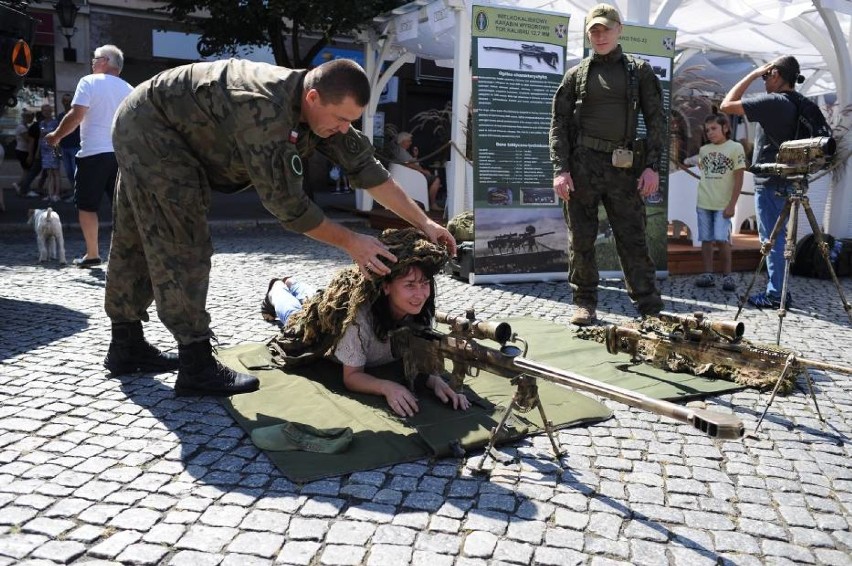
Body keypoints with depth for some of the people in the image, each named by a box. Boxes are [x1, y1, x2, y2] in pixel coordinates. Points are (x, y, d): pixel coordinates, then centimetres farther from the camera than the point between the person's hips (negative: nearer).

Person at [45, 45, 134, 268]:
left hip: (94, 152, -5)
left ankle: (92, 254, 6)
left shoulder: (89, 82, -3)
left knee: (86, 205, 5)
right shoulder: (129, 89, 12)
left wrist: (56, 136, 1)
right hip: (122, 153, 5)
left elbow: (76, 115, -11)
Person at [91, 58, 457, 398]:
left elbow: (363, 165, -7)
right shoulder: (265, 109, -36)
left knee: (140, 242, 14)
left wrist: (423, 222, -8)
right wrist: (350, 242, -24)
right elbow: (285, 201, -32)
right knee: (184, 246, -12)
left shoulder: (320, 105, -10)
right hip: (149, 126, -9)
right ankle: (196, 367, -7)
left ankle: (126, 346, 27)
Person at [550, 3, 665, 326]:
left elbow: (655, 120, 8)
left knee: (633, 237, 1)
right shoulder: (577, 75, 11)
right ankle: (585, 302, 15)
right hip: (582, 163, 0)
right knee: (581, 239, 3)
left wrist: (652, 166, -4)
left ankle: (650, 307, 6)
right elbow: (559, 124, 6)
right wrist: (560, 170, -6)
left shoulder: (639, 72, 12)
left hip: (624, 167, 0)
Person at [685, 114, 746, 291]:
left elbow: (738, 179, -5)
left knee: (722, 239, -10)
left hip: (723, 204, -4)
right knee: (706, 239, 5)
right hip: (703, 203, 4)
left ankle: (727, 275, 0)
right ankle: (708, 274, 10)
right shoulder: (704, 149, 9)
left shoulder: (735, 147, -2)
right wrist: (688, 161, 7)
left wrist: (732, 204, -10)